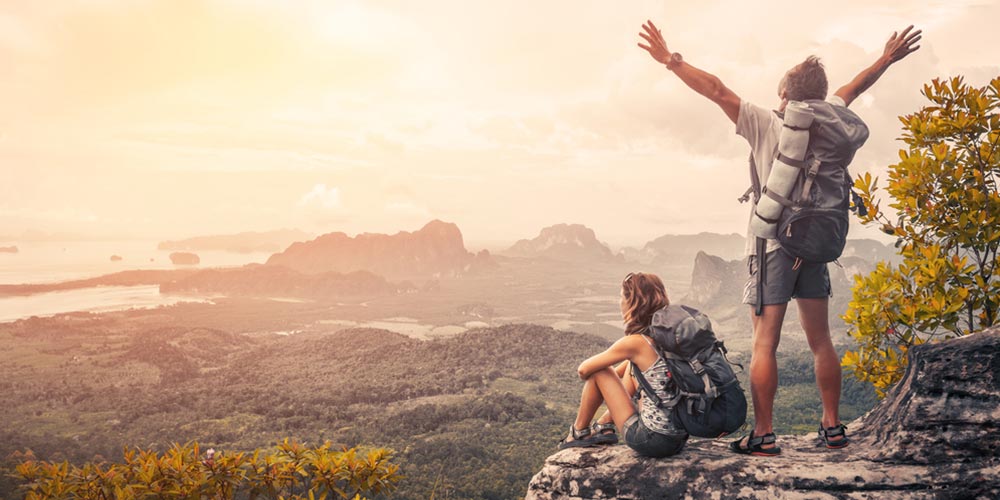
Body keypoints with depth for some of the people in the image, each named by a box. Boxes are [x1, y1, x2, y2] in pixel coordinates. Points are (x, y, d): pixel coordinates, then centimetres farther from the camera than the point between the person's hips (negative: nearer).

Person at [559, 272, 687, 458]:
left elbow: (584, 369, -4)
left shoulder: (635, 343, -16)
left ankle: (579, 433, 25)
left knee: (598, 372, 5)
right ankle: (604, 426, 32)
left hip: (650, 441, -7)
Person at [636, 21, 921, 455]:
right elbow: (851, 90, 23)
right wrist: (887, 59, 42)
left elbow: (716, 90, -8)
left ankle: (763, 435, -2)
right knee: (820, 340, 12)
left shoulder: (768, 125, -7)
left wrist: (671, 61, -3)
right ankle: (833, 427, 19)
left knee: (764, 342, -3)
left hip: (773, 244, -5)